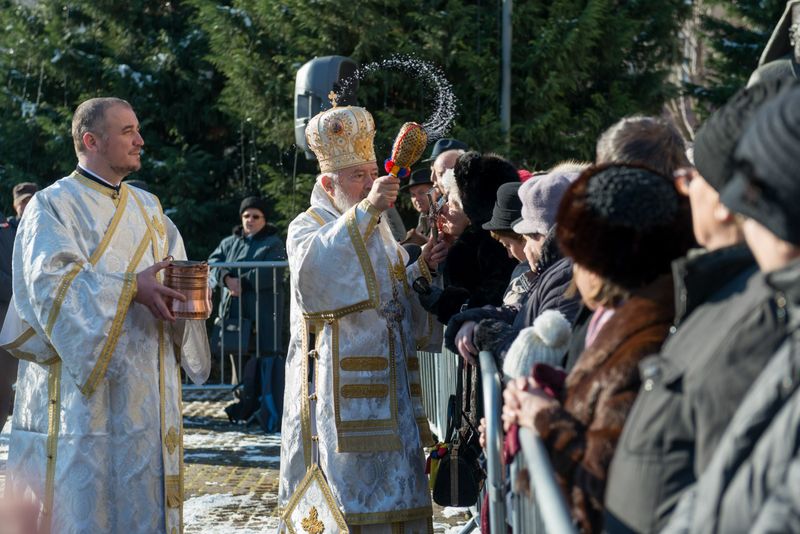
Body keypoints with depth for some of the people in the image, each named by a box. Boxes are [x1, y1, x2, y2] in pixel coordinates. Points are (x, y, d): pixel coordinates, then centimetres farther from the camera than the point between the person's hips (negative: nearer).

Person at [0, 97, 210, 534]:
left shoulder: (148, 207, 17)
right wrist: (129, 288, -25)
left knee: (144, 498, 5)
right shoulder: (54, 206, -3)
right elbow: (49, 278, -17)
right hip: (81, 387, -6)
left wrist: (188, 295, -11)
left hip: (146, 387, 6)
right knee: (80, 494, -7)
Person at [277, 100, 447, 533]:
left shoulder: (380, 230, 17)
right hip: (337, 394, -7)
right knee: (344, 495, -9)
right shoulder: (307, 227, -3)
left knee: (391, 497, 6)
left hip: (388, 389, 7)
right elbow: (312, 269, -28)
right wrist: (365, 210, -33)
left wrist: (420, 269, 5)